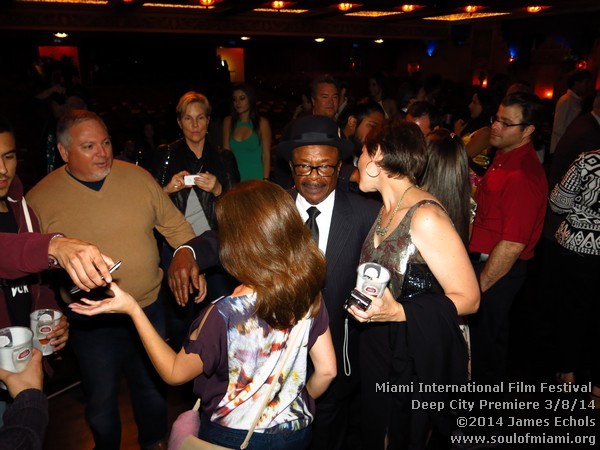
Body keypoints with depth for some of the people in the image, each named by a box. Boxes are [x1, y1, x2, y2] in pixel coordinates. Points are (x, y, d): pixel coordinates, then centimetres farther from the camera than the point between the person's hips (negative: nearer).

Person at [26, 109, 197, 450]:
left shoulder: (138, 177, -4)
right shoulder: (40, 199, -9)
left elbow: (175, 225, 3)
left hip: (150, 307, 2)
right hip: (92, 322, -2)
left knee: (153, 386, 21)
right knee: (101, 399, 16)